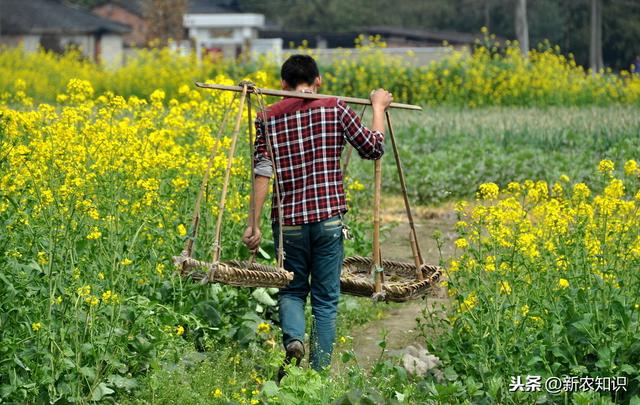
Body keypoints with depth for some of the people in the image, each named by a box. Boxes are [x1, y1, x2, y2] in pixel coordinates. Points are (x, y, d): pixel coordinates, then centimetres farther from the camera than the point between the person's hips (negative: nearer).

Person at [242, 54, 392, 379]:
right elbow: (373, 148, 7)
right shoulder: (334, 108, 0)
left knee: (292, 289, 18)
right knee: (326, 300, 9)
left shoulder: (268, 117, 2)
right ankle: (319, 372, 7)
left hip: (288, 220, 1)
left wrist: (254, 223, -5)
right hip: (328, 217, -1)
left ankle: (293, 337, -11)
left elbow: (262, 173, -5)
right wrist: (379, 107, 22)